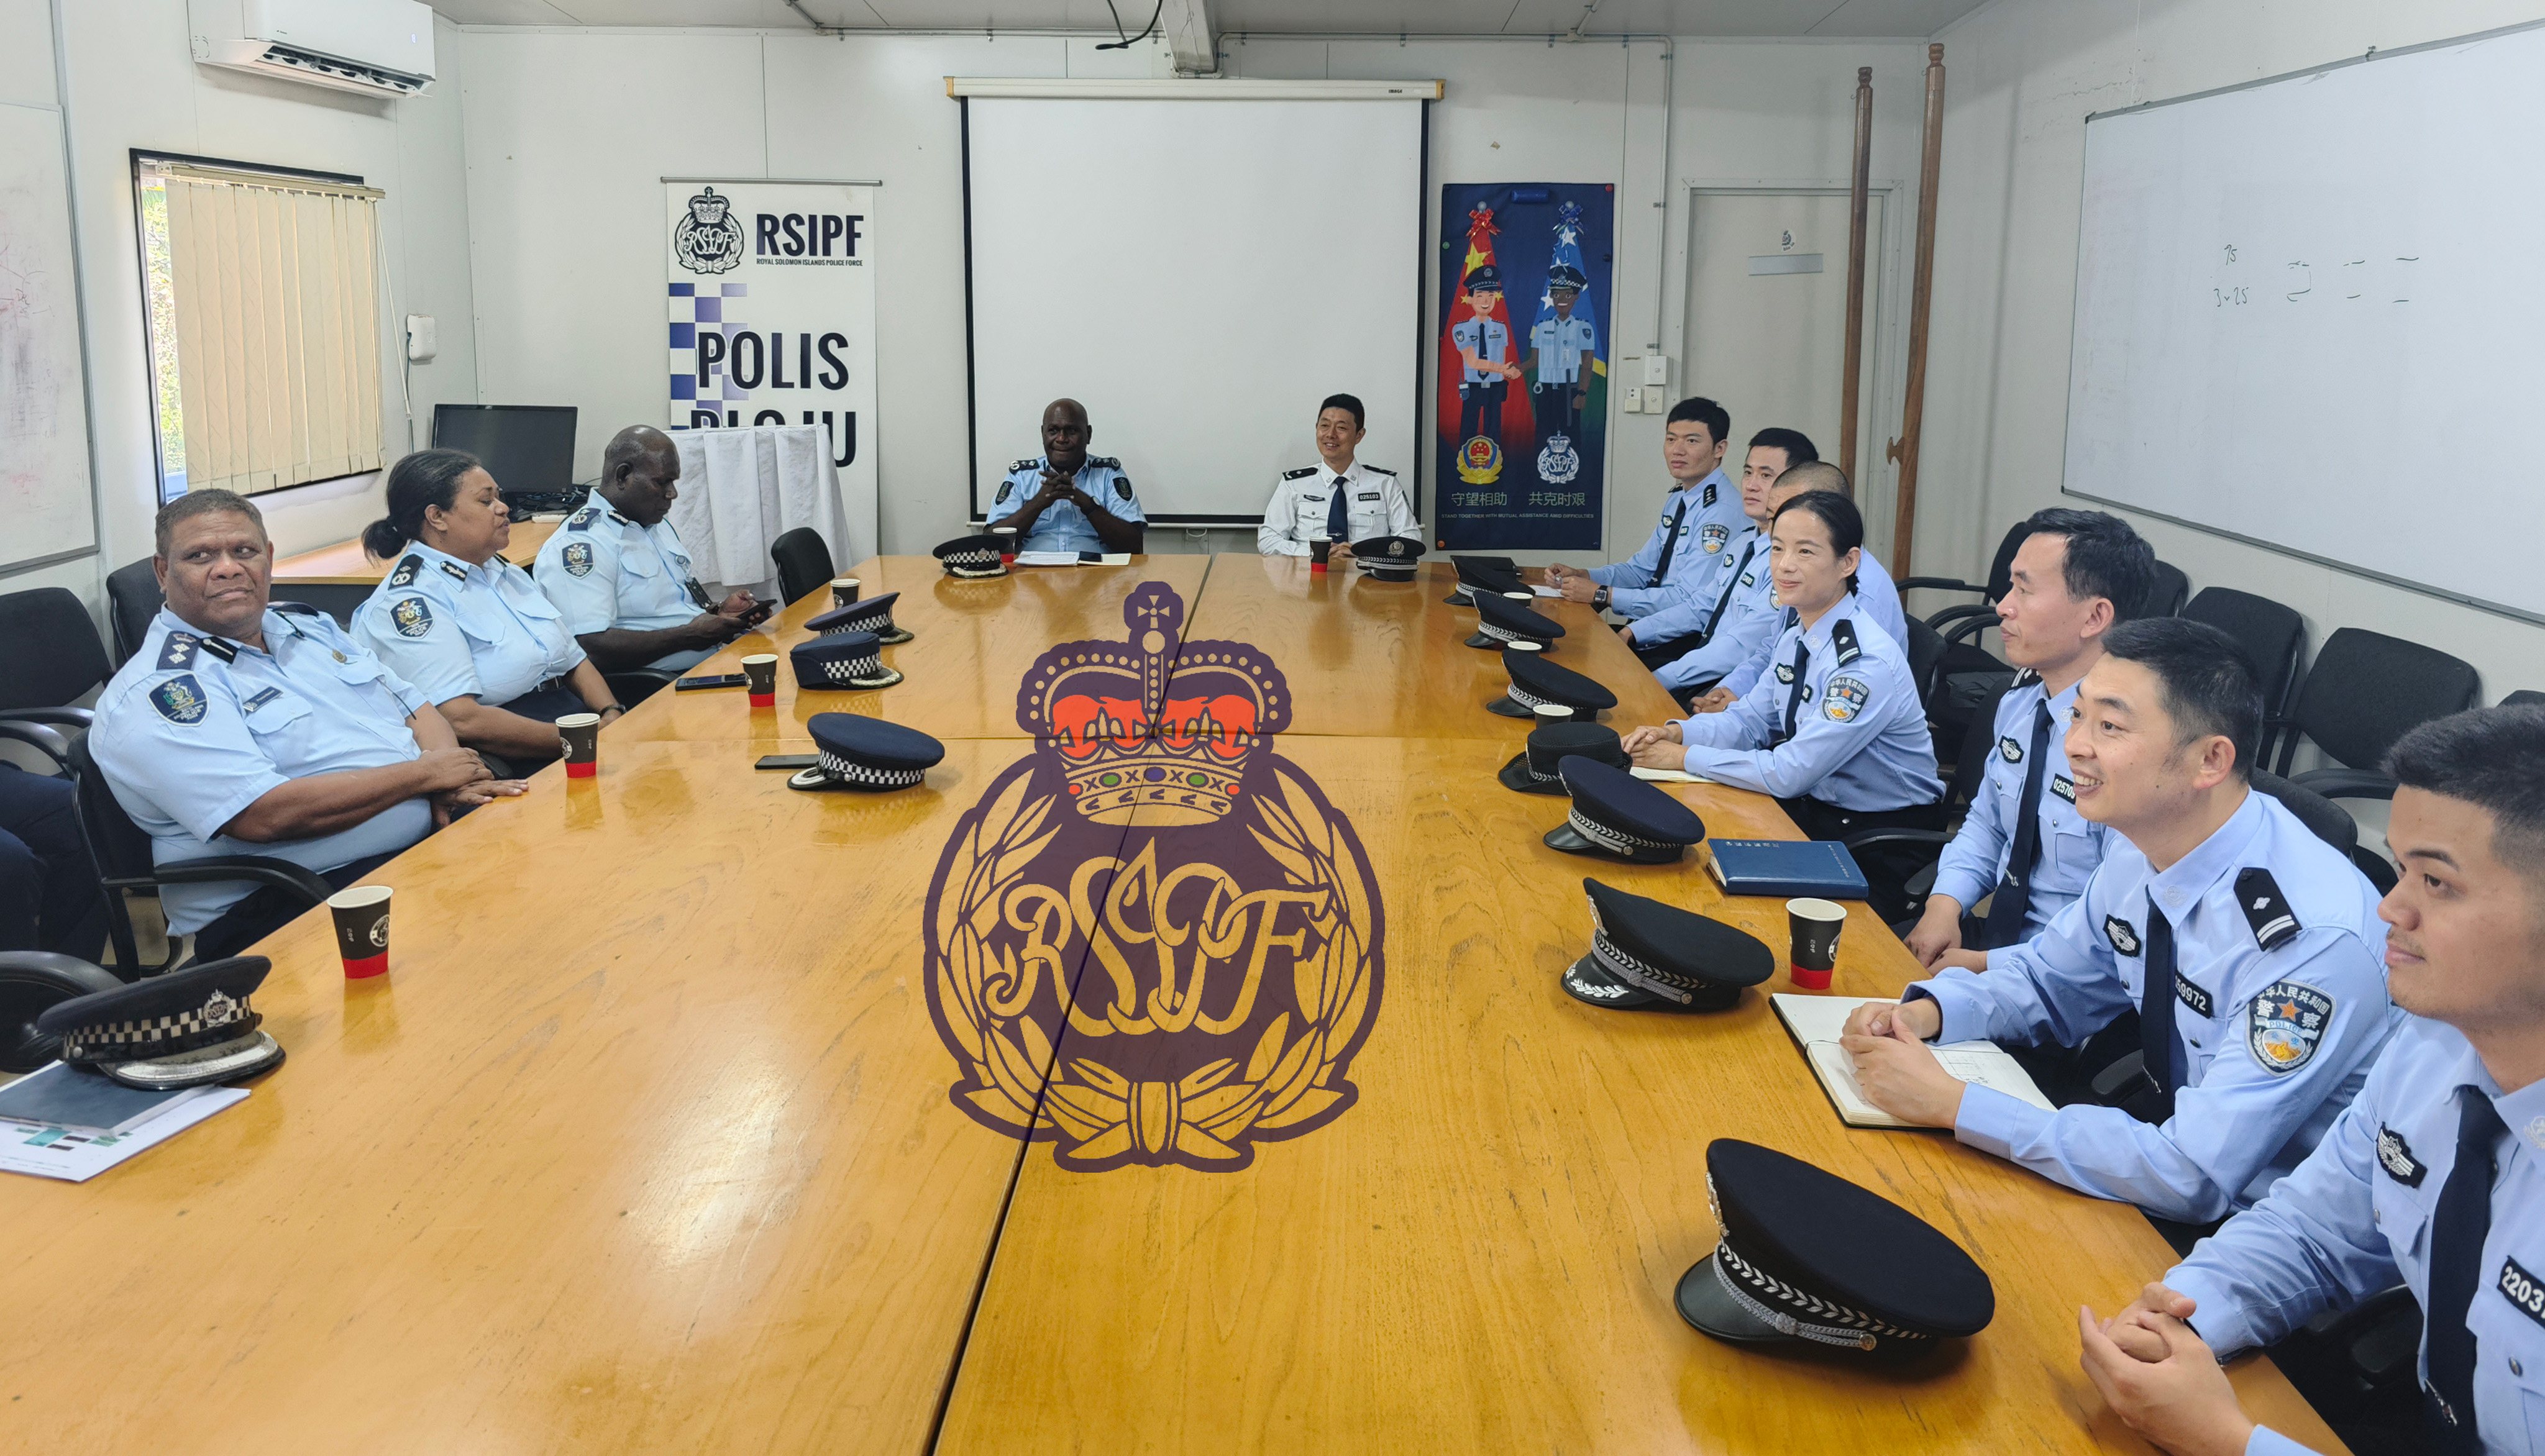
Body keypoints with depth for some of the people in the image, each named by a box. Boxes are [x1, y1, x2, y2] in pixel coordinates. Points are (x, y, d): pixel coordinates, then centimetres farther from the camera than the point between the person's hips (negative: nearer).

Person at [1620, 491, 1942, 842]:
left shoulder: (1867, 664, -25)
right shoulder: (1796, 638, 1)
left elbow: (1790, 774, -26)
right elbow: (1752, 720, 12)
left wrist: (1683, 757, -19)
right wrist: (1674, 733, -6)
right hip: (1816, 804, 7)